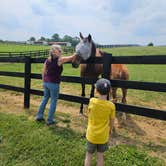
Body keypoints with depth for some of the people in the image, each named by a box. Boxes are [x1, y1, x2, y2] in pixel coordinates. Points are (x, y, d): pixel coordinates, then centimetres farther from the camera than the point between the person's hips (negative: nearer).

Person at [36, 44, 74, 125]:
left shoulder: (47, 60, 5)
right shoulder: (59, 60, -12)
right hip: (54, 84, -6)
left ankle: (39, 116, 30)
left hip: (46, 83, 7)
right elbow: (71, 57, -3)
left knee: (45, 99, 20)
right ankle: (50, 120, 15)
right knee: (53, 101, 7)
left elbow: (43, 73, 8)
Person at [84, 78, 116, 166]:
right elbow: (112, 122, -4)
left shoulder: (92, 101, -18)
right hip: (103, 136, 1)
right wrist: (110, 131, 15)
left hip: (91, 135, 0)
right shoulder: (111, 106, -17)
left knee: (88, 156, 18)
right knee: (100, 156, 20)